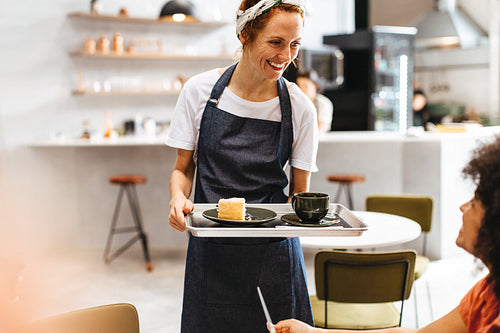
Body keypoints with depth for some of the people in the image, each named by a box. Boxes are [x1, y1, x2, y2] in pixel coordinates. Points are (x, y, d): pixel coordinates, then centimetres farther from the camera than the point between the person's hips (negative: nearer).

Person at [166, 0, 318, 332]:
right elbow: (183, 169, 4)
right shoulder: (200, 90, -5)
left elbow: (300, 193, 1)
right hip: (211, 253, 1)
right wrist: (178, 197, -17)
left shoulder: (300, 108, -6)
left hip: (272, 254, 0)